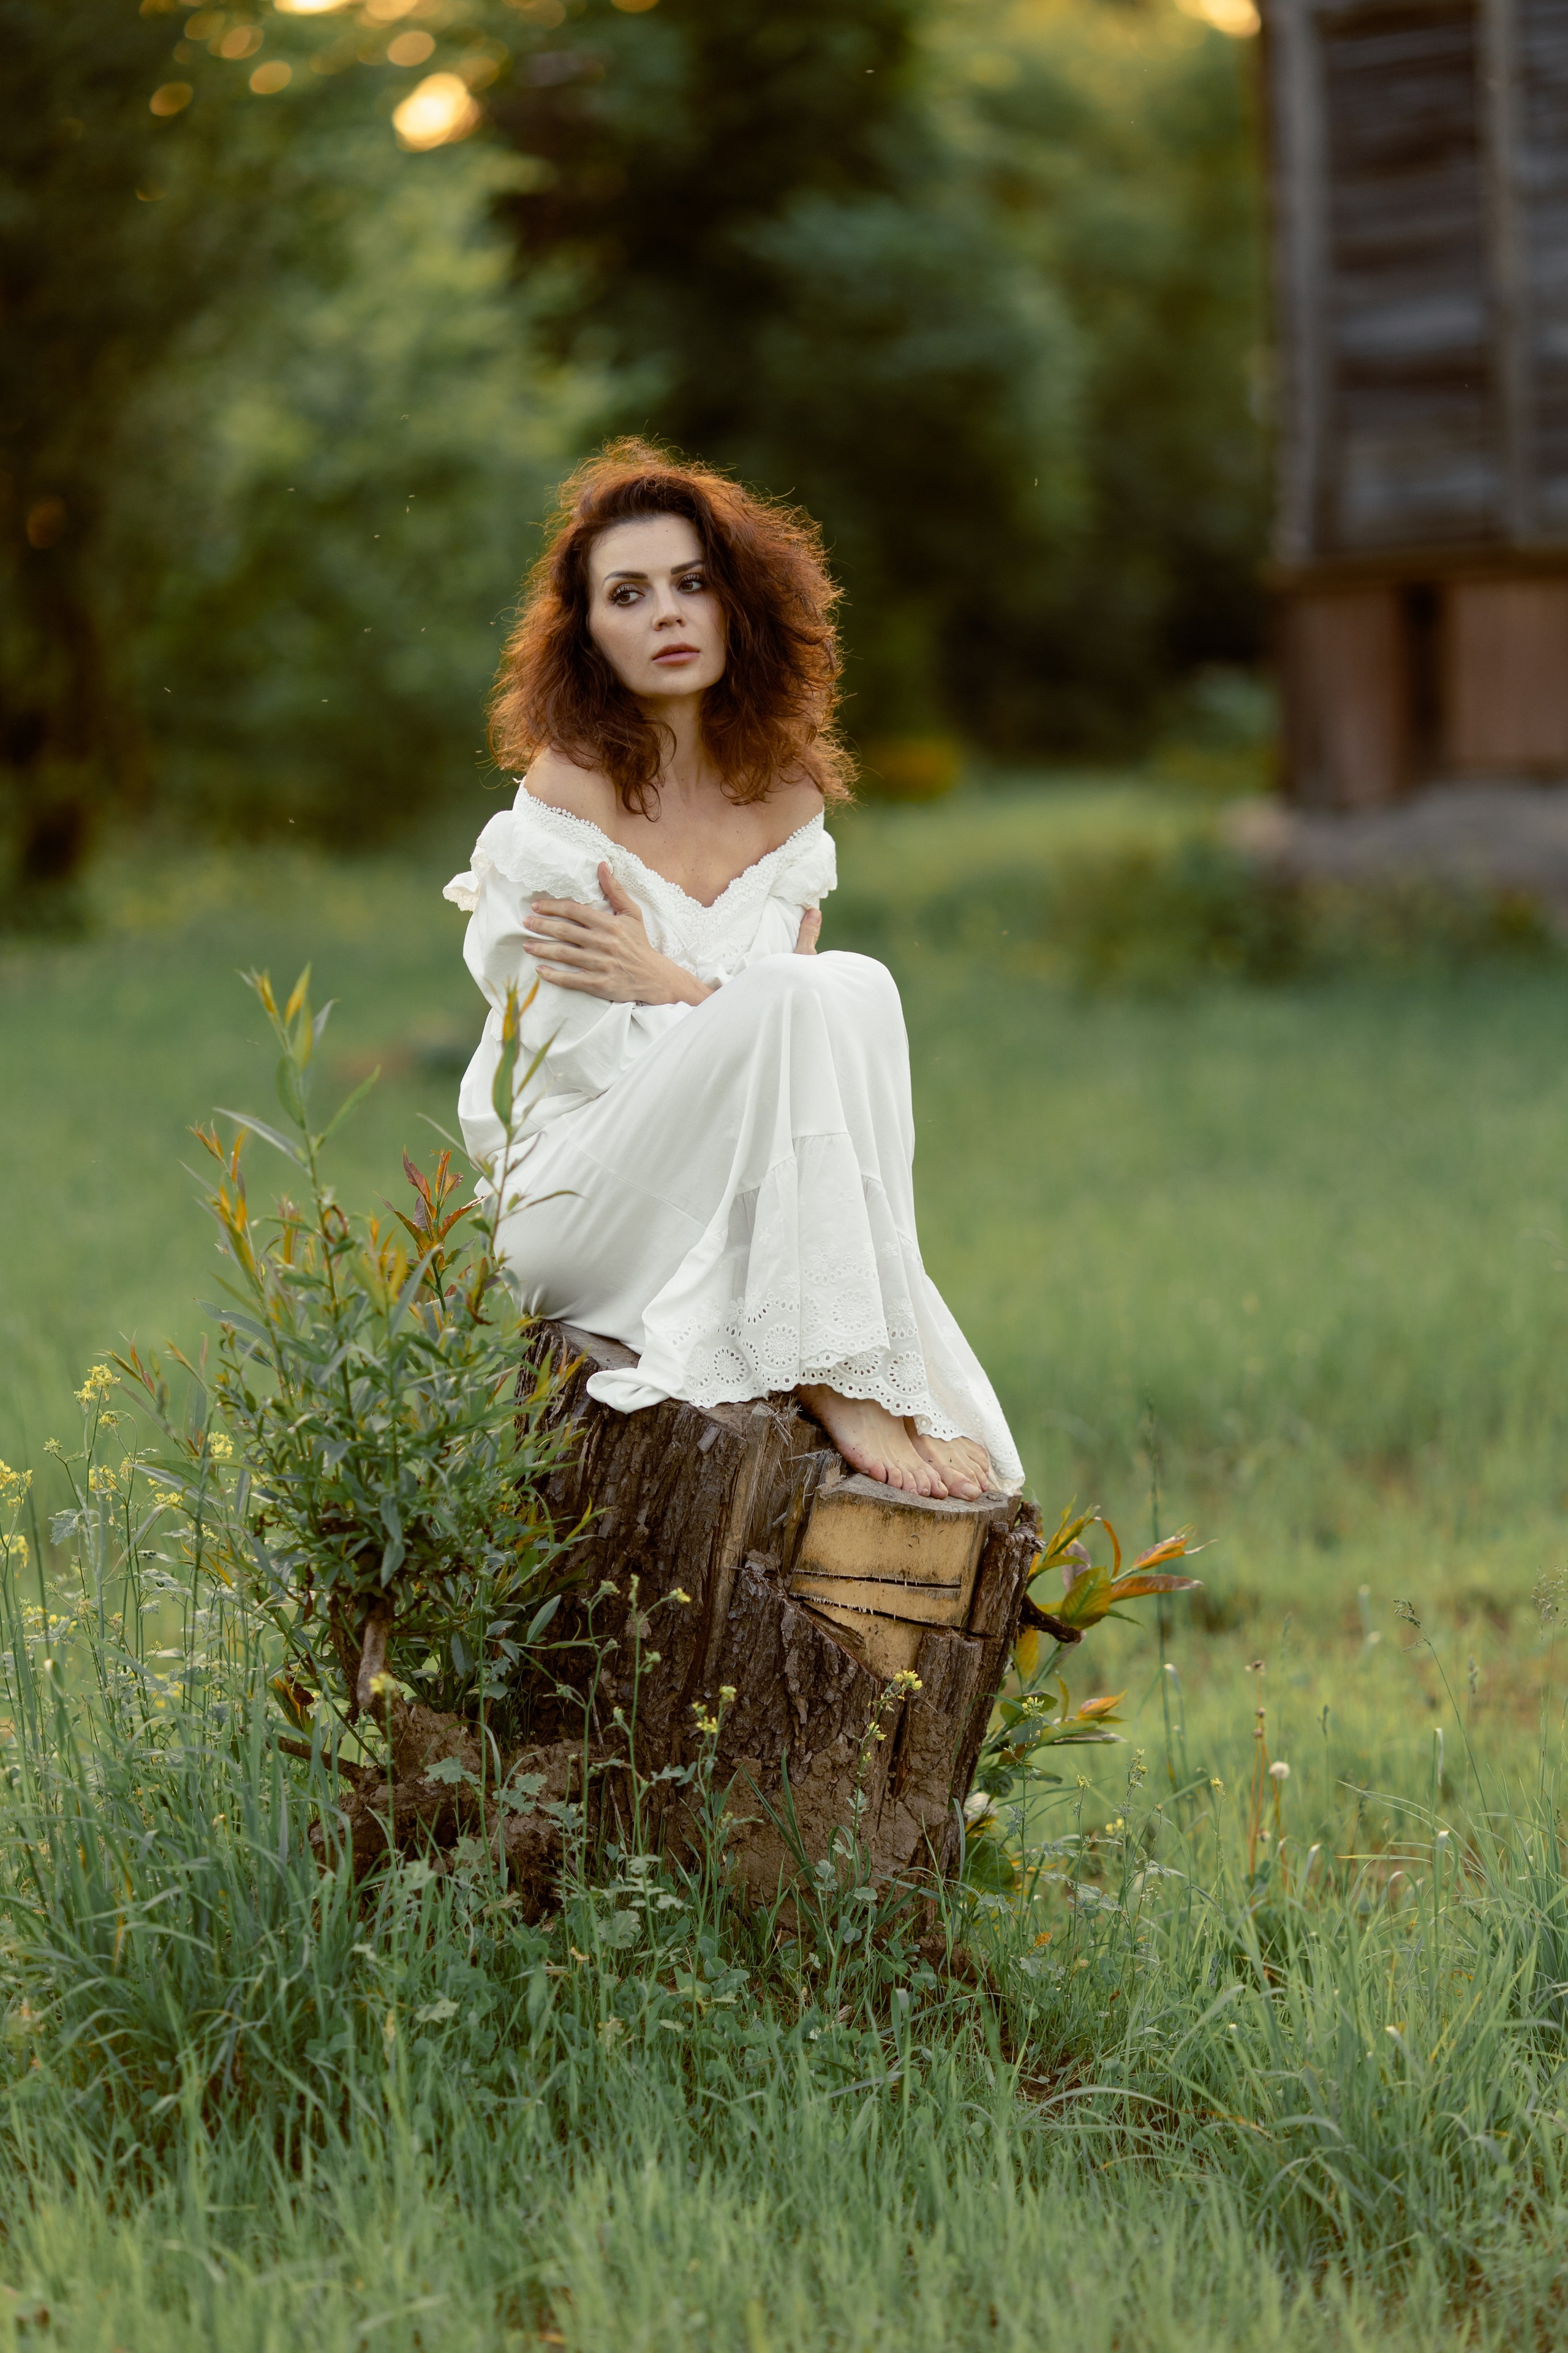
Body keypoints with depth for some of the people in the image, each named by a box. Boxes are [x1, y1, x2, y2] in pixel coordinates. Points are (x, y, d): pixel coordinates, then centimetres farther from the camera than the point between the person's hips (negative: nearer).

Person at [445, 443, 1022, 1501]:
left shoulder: (785, 794, 7)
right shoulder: (564, 799, -10)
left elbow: (814, 1041, 5)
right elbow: (586, 1057, -12)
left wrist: (661, 980, -10)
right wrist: (725, 1005, -19)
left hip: (738, 1212, 6)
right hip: (569, 1203, -6)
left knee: (860, 986, -22)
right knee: (785, 998, -29)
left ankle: (909, 1395, -24)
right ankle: (835, 1378, -28)